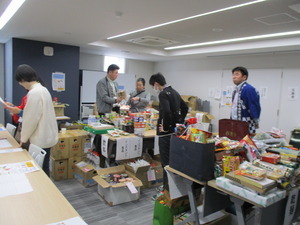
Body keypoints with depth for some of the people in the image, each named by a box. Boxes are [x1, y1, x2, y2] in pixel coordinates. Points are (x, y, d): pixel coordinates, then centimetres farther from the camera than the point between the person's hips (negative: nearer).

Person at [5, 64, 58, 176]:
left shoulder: (34, 93, -20)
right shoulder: (42, 89, 10)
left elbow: (31, 119, -18)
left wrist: (23, 138, -5)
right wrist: (19, 111, 17)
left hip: (41, 139, -9)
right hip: (46, 136, 9)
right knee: (43, 169, 19)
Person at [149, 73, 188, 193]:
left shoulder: (163, 94, -15)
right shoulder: (174, 92, 14)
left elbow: (166, 111, -31)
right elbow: (185, 108, 22)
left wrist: (166, 127, -18)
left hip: (166, 133, -9)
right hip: (176, 131, 9)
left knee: (166, 161, 0)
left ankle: (167, 187, 9)